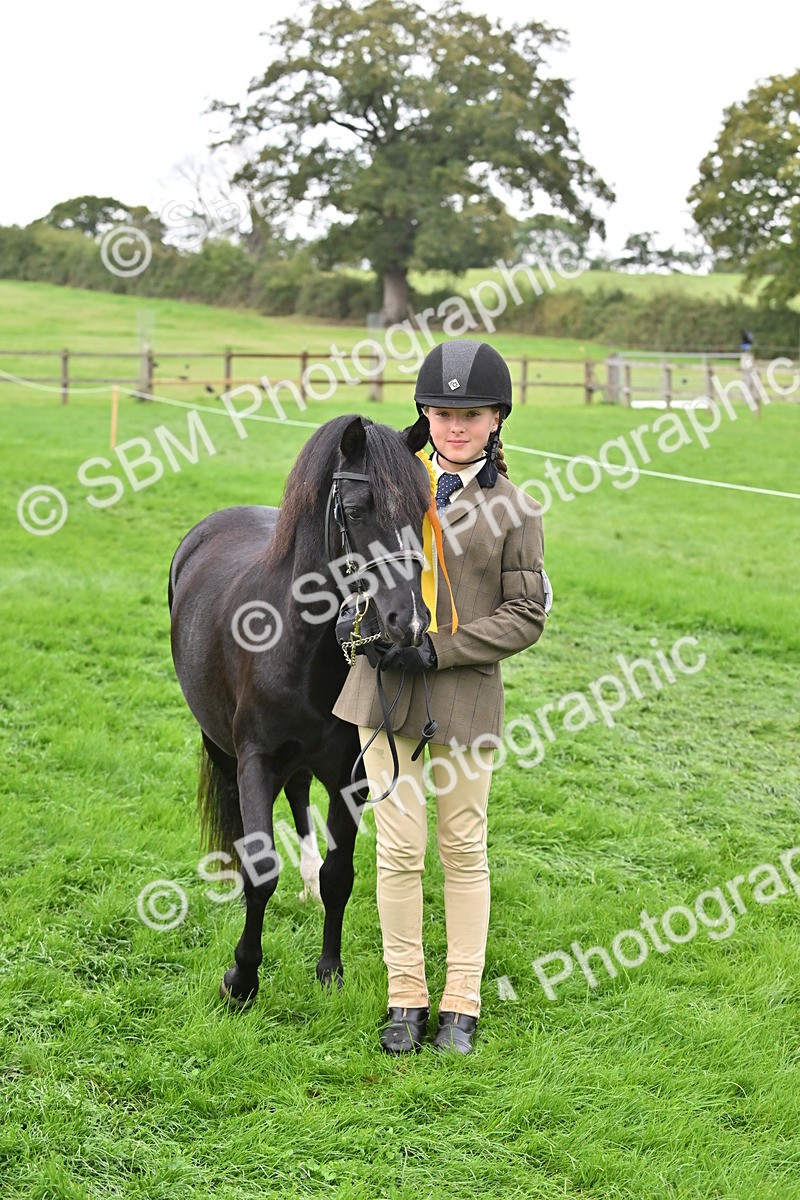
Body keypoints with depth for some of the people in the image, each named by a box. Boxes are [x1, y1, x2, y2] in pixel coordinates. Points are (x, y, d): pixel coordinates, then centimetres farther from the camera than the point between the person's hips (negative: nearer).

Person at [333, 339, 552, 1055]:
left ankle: (462, 1003, 20)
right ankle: (406, 997, 17)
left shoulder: (515, 509, -2)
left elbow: (526, 615, -4)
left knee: (464, 848, 9)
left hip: (467, 694, -1)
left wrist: (439, 649, -14)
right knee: (400, 847, 4)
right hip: (386, 689, 2)